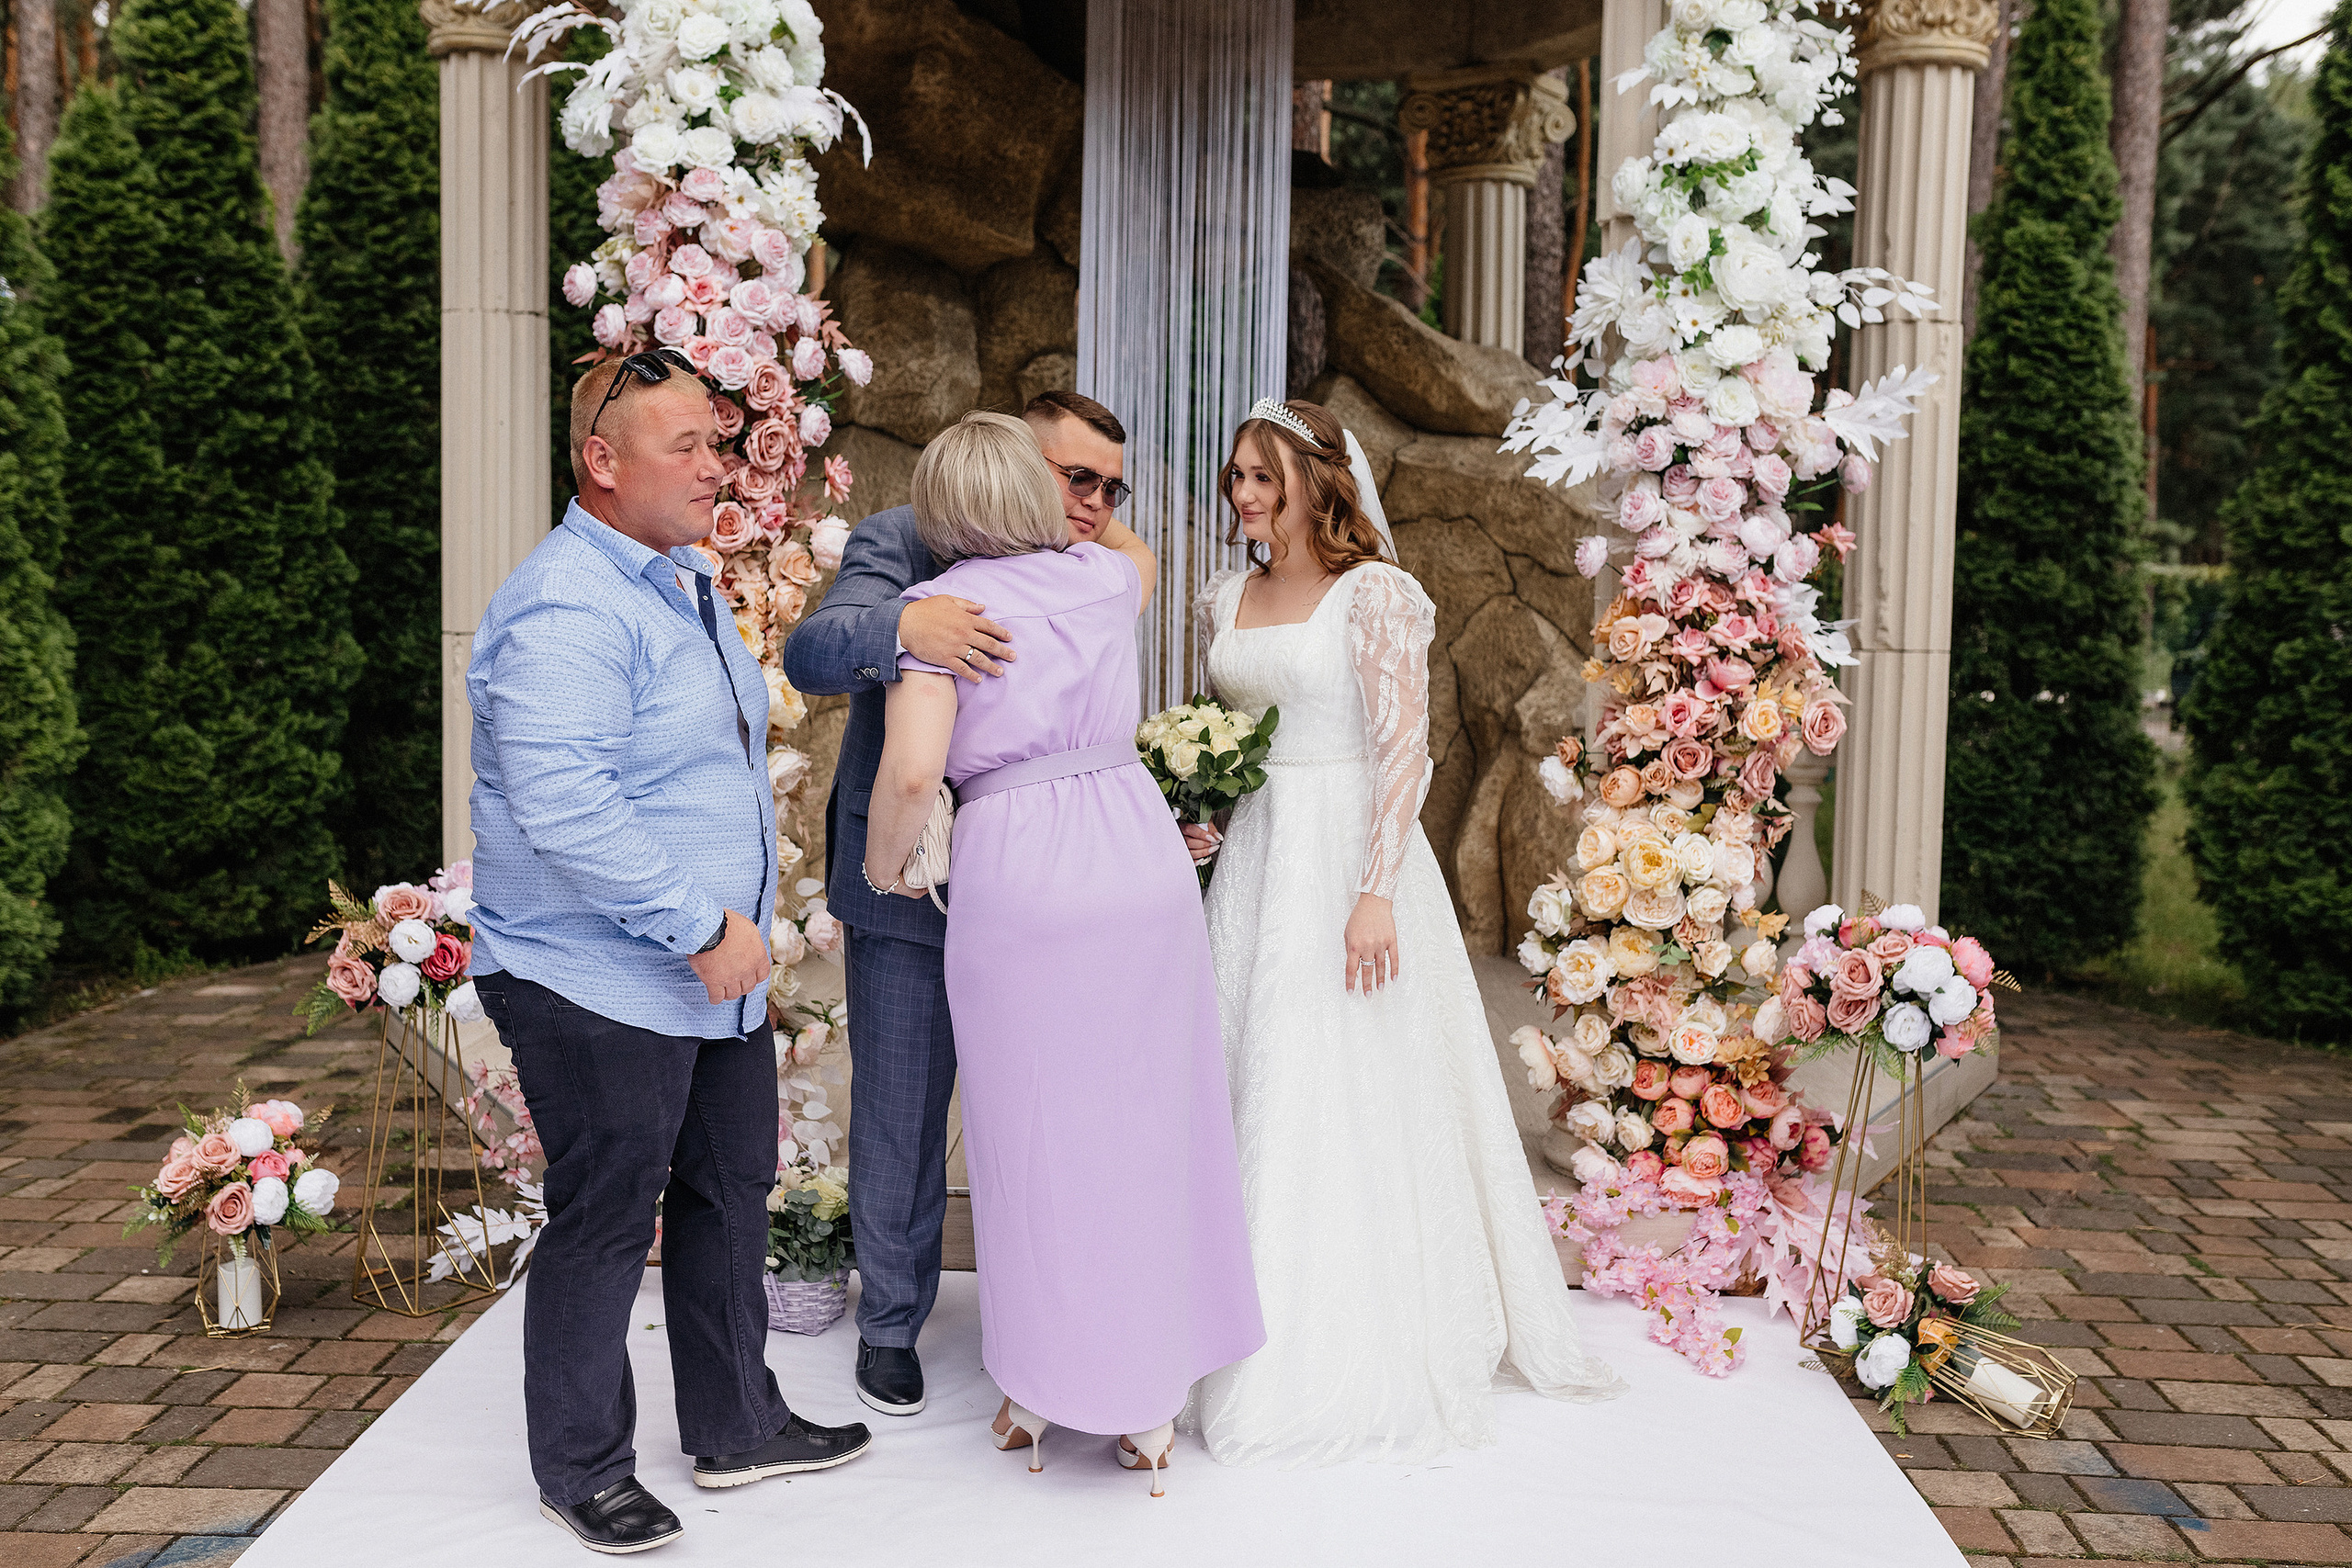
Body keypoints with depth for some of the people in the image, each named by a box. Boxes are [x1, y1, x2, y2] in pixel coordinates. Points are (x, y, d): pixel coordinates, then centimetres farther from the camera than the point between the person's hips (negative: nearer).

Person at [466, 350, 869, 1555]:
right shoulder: (568, 606, -20)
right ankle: (582, 1470, 22)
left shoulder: (685, 583, 14)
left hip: (714, 973, 10)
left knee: (730, 1193, 17)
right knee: (606, 1221, 3)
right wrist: (702, 924, -25)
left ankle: (736, 1429, 33)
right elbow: (561, 801, -30)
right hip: (599, 988, -10)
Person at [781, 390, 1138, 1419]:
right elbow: (810, 655, -26)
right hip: (907, 888, -4)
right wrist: (899, 627, -45)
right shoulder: (902, 544, -10)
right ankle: (890, 1324, 29)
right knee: (901, 1114, 10)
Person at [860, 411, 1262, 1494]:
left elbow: (913, 771, -15)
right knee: (1150, 1121, 11)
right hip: (1139, 849, 4)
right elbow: (1141, 551, 37)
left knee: (1034, 1133, 9)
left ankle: (1042, 1390, 23)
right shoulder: (1100, 577, 10)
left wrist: (883, 863, 3)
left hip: (1016, 873, -3)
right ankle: (1150, 1399, 21)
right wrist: (1069, 509, 50)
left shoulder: (941, 606, -3)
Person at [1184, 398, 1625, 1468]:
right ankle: (1263, 1335, 22)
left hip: (1348, 852, -6)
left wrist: (1376, 894, -22)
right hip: (1255, 857, 7)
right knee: (1250, 1087, 8)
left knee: (1350, 1089, -2)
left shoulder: (1373, 592, -8)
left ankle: (1360, 1359, 12)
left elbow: (1405, 747, -15)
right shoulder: (1228, 600, 12)